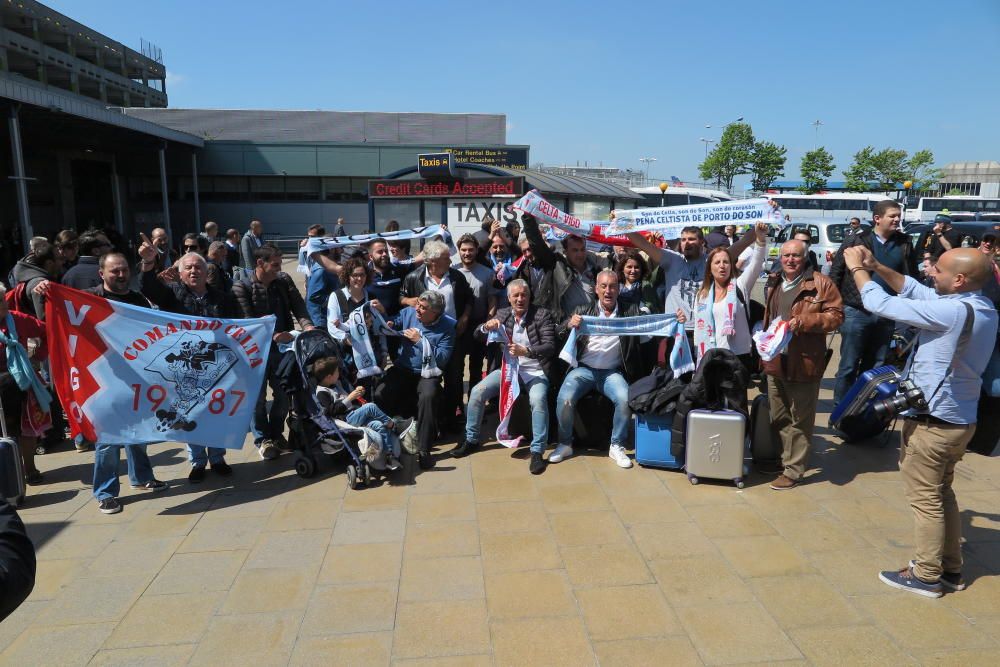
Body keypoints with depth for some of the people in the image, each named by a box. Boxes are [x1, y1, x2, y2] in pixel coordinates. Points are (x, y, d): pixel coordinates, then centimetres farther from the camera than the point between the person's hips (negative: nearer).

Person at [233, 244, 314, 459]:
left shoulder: (284, 281, 3)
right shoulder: (241, 287, -12)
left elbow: (298, 305, -4)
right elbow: (248, 321, -20)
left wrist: (306, 324, -24)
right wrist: (272, 335, -33)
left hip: (282, 346, 4)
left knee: (284, 394, 13)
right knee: (258, 397, 7)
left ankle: (276, 434, 32)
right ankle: (263, 439, 23)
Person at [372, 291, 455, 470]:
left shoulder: (447, 327, -7)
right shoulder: (408, 313, 2)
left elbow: (442, 359, -15)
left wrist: (420, 340, -15)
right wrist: (388, 324, -9)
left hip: (427, 373, -3)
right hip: (402, 369, 3)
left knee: (428, 397, -34)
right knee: (379, 394, -24)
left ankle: (424, 449, -24)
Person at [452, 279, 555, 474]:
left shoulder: (542, 315, -5)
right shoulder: (503, 314, 7)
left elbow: (550, 347, -14)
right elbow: (477, 334, 7)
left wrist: (525, 351, -31)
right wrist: (487, 326, -18)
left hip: (535, 370, -4)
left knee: (538, 399, -33)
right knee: (477, 391, -13)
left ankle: (537, 452, -20)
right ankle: (471, 439, 6)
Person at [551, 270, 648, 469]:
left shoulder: (630, 311, 6)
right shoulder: (583, 310, 6)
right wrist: (570, 324, -23)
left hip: (612, 372, 0)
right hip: (584, 369, 0)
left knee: (625, 399, -28)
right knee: (564, 399, -24)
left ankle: (617, 447, -6)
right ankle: (565, 444, 0)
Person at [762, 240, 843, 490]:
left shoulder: (821, 283, -7)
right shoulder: (774, 284, 15)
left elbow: (836, 315, -10)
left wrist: (803, 321, -21)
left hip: (803, 363, -6)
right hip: (775, 361, 7)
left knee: (800, 420, 3)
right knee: (778, 418, 17)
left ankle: (793, 470, 12)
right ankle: (780, 459, 32)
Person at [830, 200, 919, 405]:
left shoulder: (904, 244, 6)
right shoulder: (856, 241, -5)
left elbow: (912, 277, 9)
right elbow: (836, 272, -4)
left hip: (887, 315, 4)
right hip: (856, 312, -4)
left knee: (876, 366, 14)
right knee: (849, 364, 4)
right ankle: (841, 406, 14)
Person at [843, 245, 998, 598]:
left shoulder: (952, 311, -25)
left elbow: (882, 304, -21)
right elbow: (915, 290, 11)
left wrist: (856, 268, -6)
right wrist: (877, 266, 3)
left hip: (932, 422, -9)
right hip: (959, 420, 9)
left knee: (925, 499, 5)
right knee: (942, 493, 22)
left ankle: (927, 576, 18)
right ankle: (951, 569, 34)